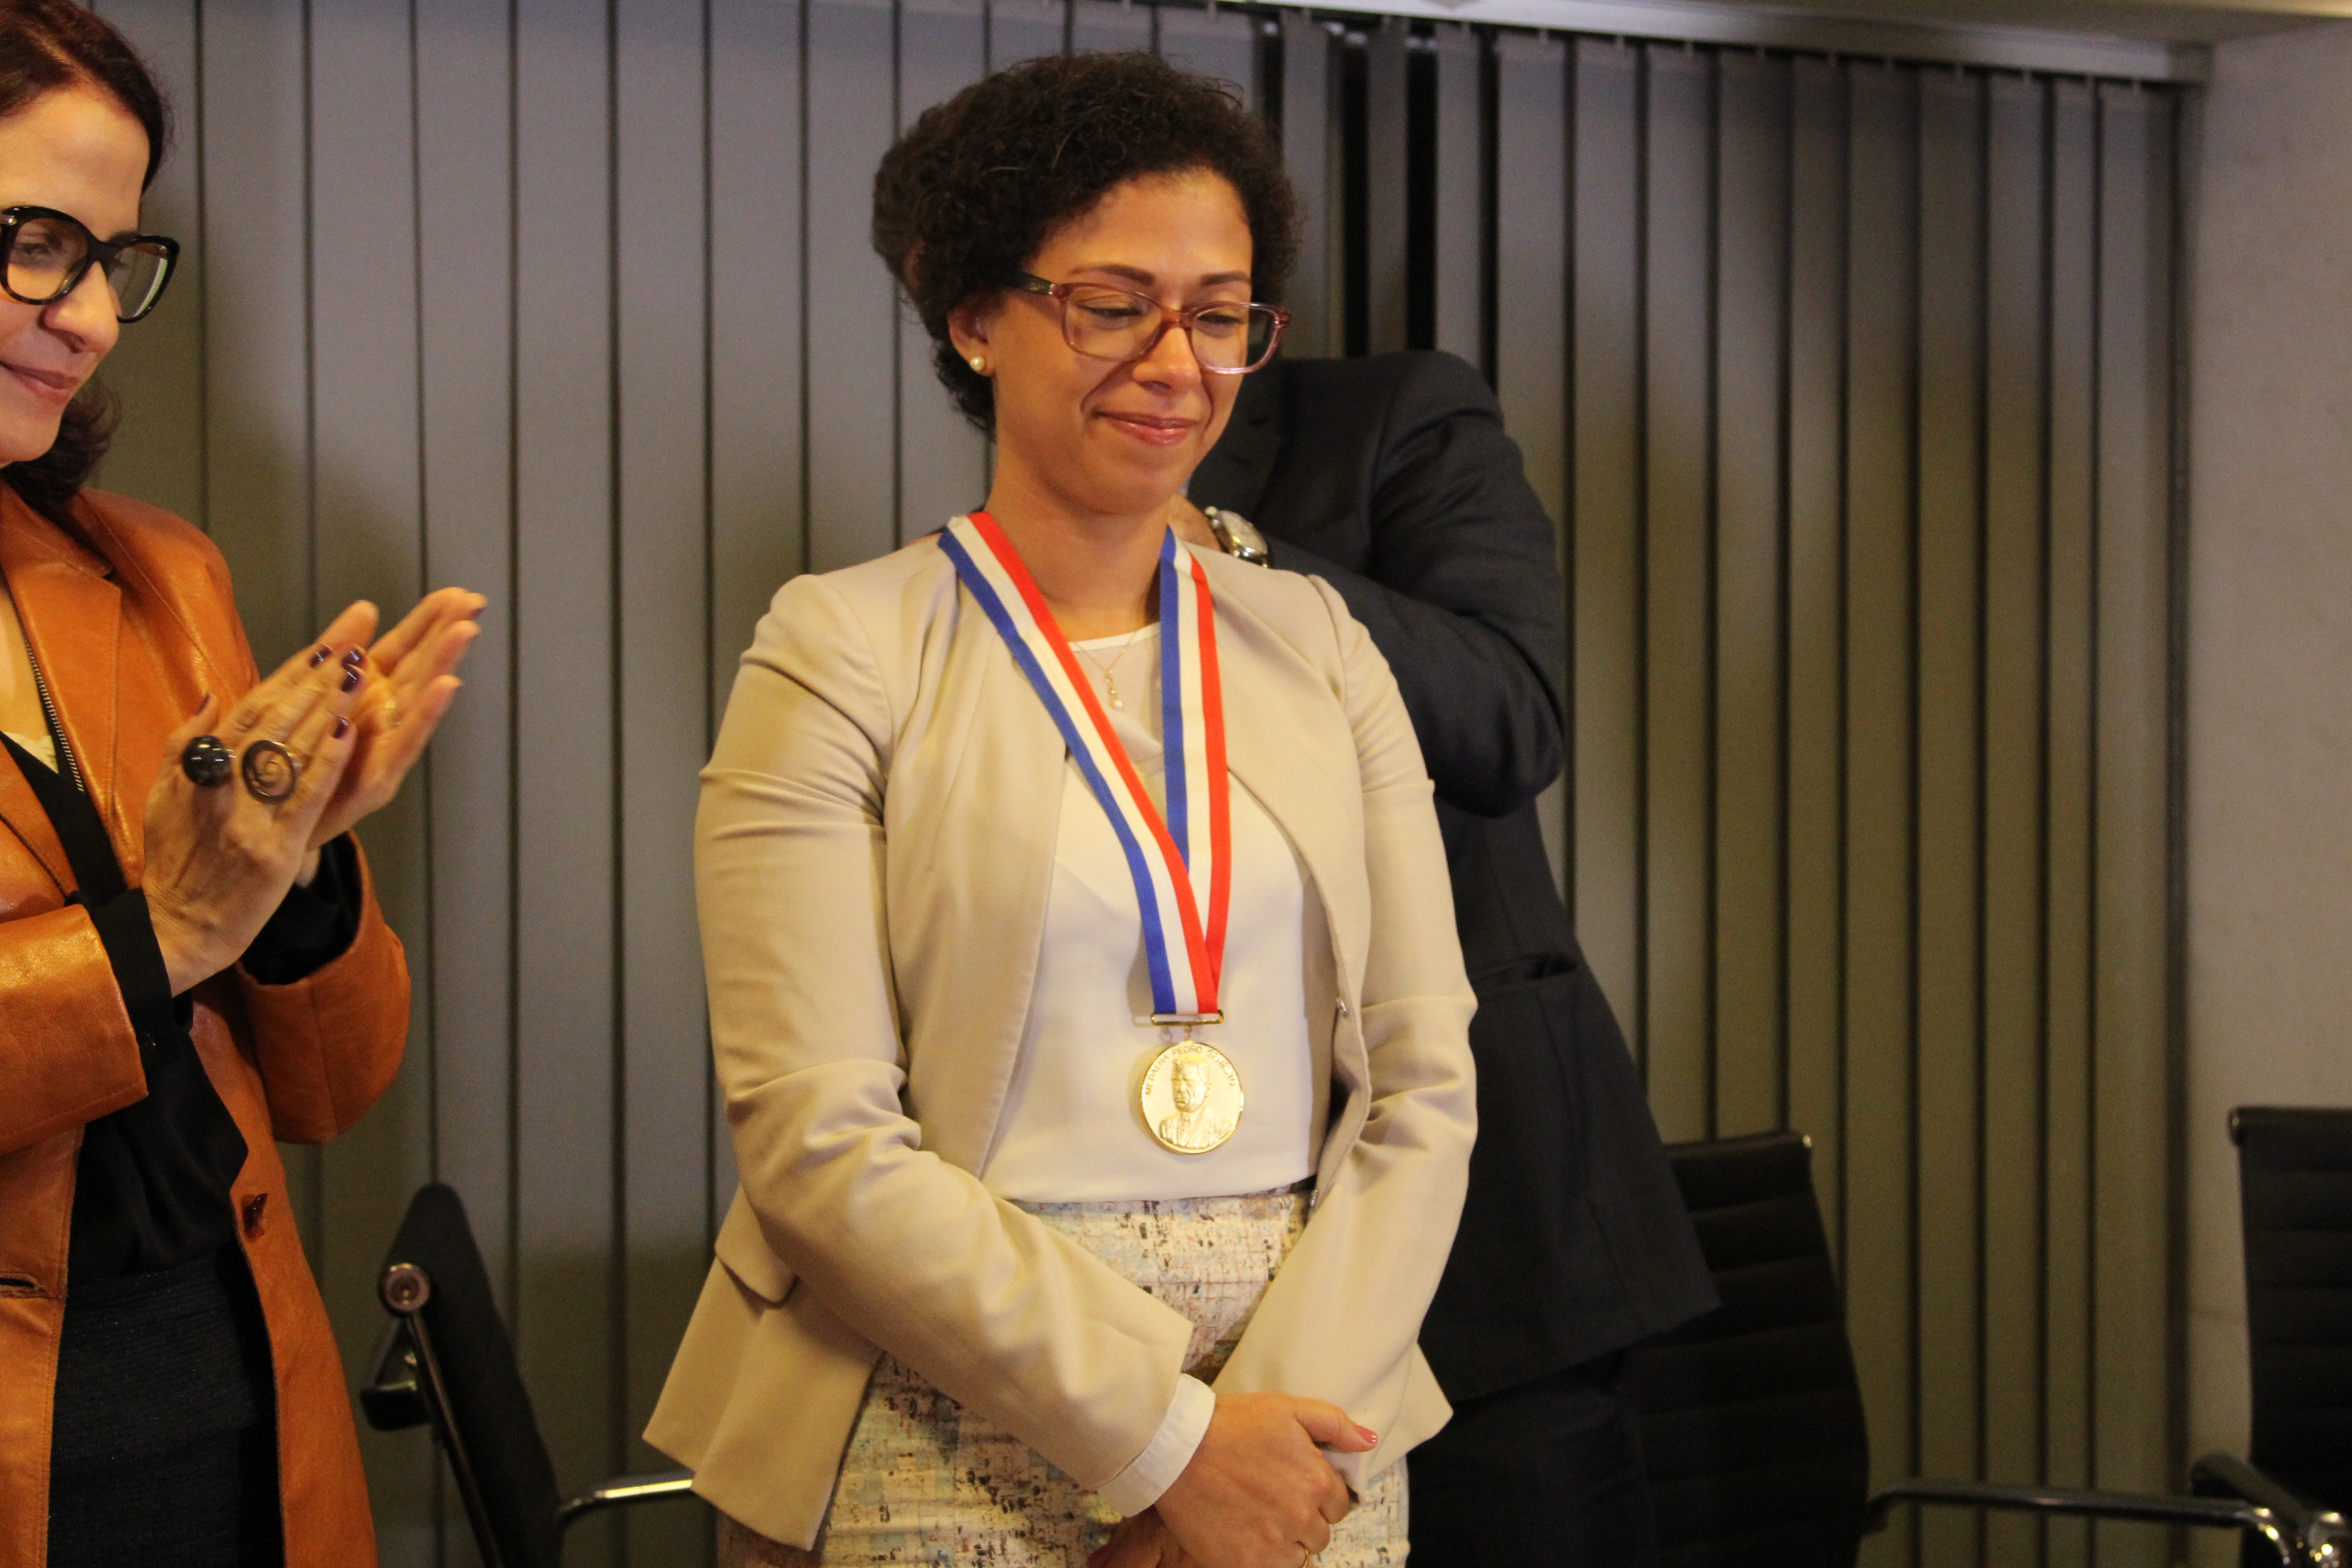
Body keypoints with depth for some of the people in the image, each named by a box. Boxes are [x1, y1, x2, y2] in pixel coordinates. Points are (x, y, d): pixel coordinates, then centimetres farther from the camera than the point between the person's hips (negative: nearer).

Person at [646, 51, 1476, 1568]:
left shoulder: (1320, 646, 7)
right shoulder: (842, 651, -5)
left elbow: (1422, 1088, 3)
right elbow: (818, 1142, -12)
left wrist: (1278, 1411, -11)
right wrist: (1167, 1436, -15)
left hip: (1304, 1417, 4)